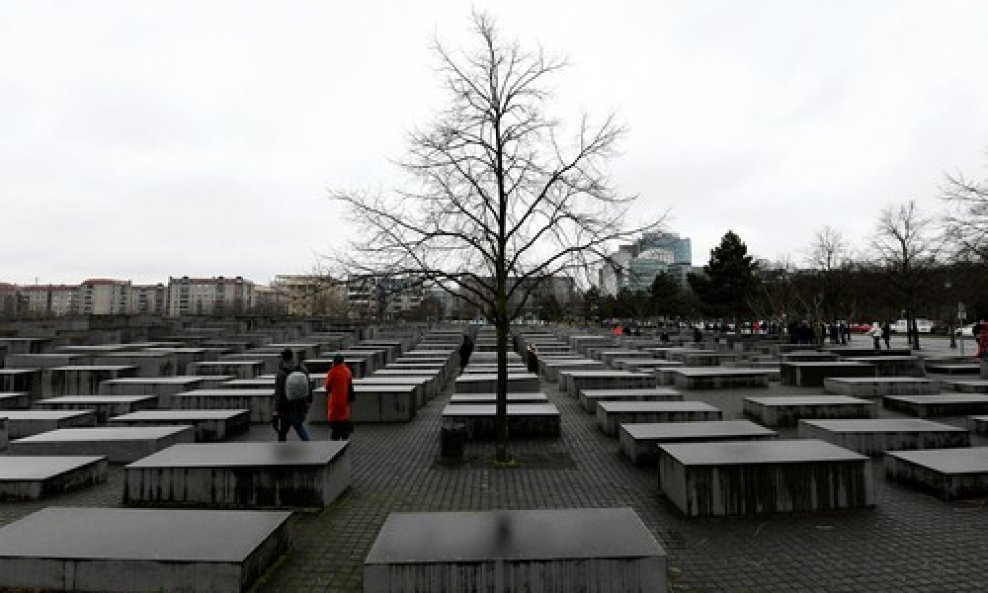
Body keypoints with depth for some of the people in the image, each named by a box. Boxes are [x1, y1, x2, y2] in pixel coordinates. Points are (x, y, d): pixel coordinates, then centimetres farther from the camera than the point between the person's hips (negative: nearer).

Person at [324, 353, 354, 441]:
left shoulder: (333, 372, -15)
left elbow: (327, 386, -7)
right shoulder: (347, 371, 2)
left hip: (335, 400, -5)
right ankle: (345, 437, 19)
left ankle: (336, 438, 2)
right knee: (345, 417, 14)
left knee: (335, 418, 2)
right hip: (345, 399, 5)